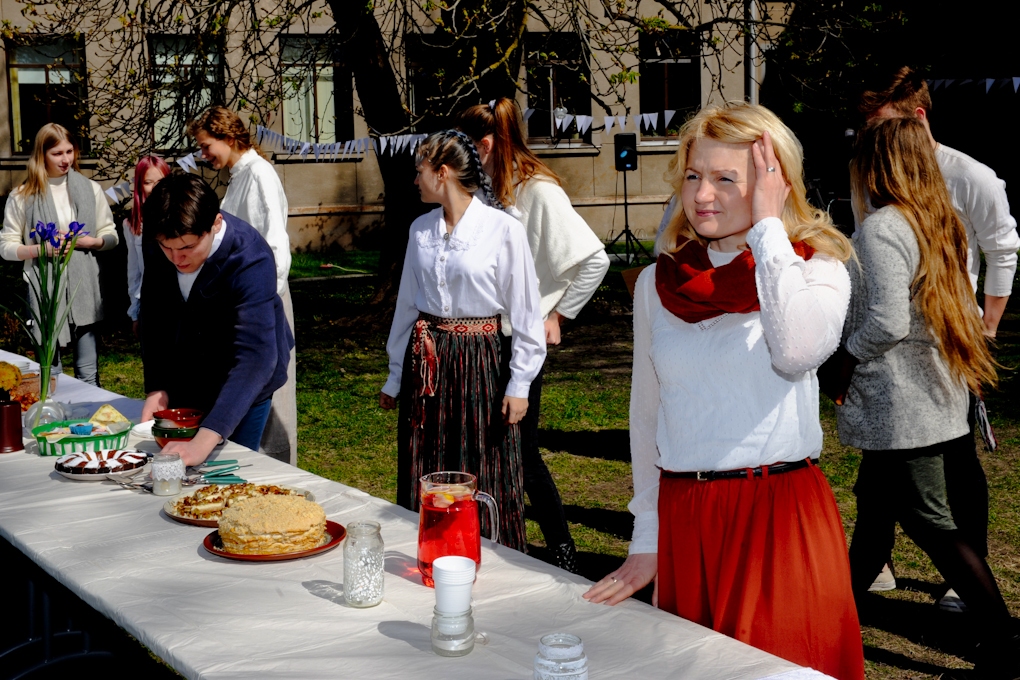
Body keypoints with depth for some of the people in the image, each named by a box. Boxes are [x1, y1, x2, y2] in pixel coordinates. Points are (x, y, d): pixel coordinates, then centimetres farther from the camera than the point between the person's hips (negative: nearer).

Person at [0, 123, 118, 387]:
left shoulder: (90, 189, 6)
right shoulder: (22, 197, 0)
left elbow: (112, 236, 11)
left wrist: (91, 241, -10)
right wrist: (40, 249, -14)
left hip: (84, 289, 1)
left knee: (88, 374, 5)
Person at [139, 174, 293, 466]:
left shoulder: (250, 262, -35)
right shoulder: (157, 241, -18)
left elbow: (255, 357, -45)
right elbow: (155, 314, -4)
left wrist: (204, 441, -55)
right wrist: (156, 388, -13)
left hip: (242, 386, -5)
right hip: (184, 379, 5)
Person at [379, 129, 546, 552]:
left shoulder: (503, 230, -9)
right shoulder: (421, 230, 6)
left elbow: (525, 314, -6)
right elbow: (407, 306, 13)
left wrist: (519, 384, -7)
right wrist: (396, 376, 15)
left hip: (480, 361, -4)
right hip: (425, 359, 5)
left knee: (485, 483, 1)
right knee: (425, 479, 9)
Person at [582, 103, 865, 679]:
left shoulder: (817, 270, -2)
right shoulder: (658, 283, 7)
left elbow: (798, 352, -25)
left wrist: (768, 227, -16)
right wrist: (646, 541, 10)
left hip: (782, 516, -3)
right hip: (683, 520, 3)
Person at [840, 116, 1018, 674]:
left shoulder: (880, 228, -18)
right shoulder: (938, 221, 9)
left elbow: (888, 321, -26)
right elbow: (963, 309, 14)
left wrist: (844, 352, -9)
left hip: (899, 407, -9)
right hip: (935, 396, 9)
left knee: (931, 524, -1)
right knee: (874, 506, 20)